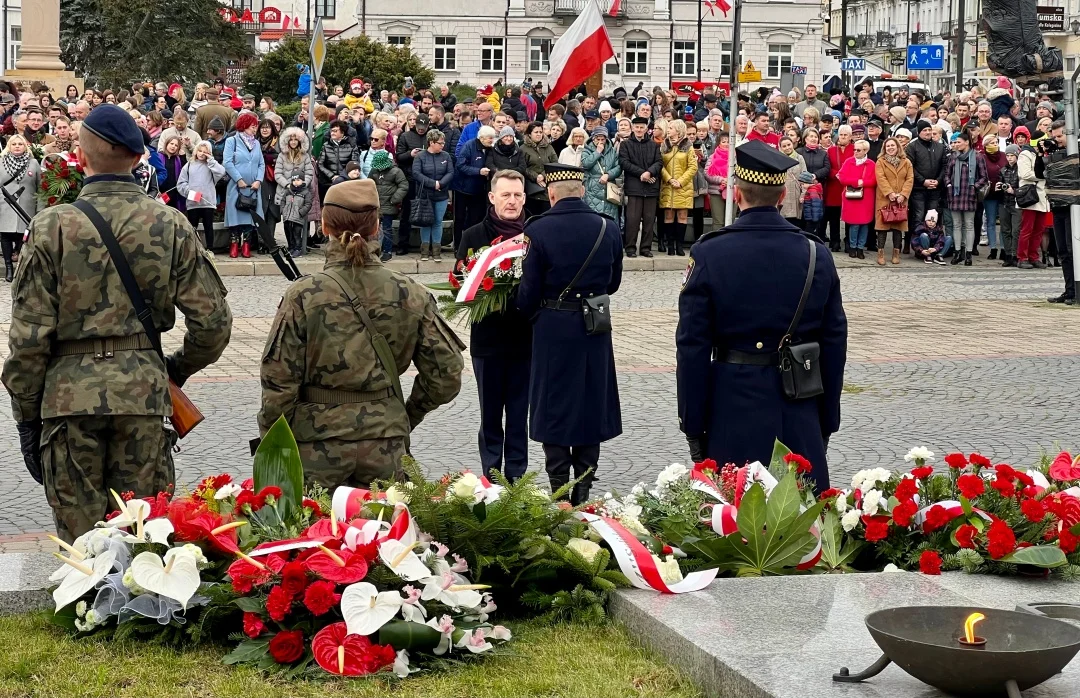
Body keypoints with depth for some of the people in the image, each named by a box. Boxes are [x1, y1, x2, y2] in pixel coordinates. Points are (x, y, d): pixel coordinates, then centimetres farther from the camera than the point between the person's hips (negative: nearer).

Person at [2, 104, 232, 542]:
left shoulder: (53, 227, -6)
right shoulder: (171, 225, 0)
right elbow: (212, 322, 0)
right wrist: (178, 369, 19)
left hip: (69, 393, -2)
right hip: (144, 393, 2)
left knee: (79, 538, 7)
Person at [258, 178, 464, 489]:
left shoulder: (303, 296, -10)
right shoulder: (411, 294, -2)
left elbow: (279, 382, -9)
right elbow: (446, 376, 2)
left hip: (319, 444, -2)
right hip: (386, 445, 2)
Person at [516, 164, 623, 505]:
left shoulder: (538, 230, -14)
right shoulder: (609, 229, -3)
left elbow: (529, 291, -9)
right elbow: (613, 282, 9)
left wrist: (529, 311, 11)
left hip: (553, 330, -3)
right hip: (595, 331, 3)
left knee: (554, 410, 7)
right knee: (591, 407, 14)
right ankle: (583, 493, 19)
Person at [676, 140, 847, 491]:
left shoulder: (708, 254, -7)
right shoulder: (817, 255, 0)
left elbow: (692, 346, -6)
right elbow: (835, 343, 4)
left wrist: (693, 424, 1)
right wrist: (827, 422, 13)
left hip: (732, 412, -2)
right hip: (799, 418, 2)